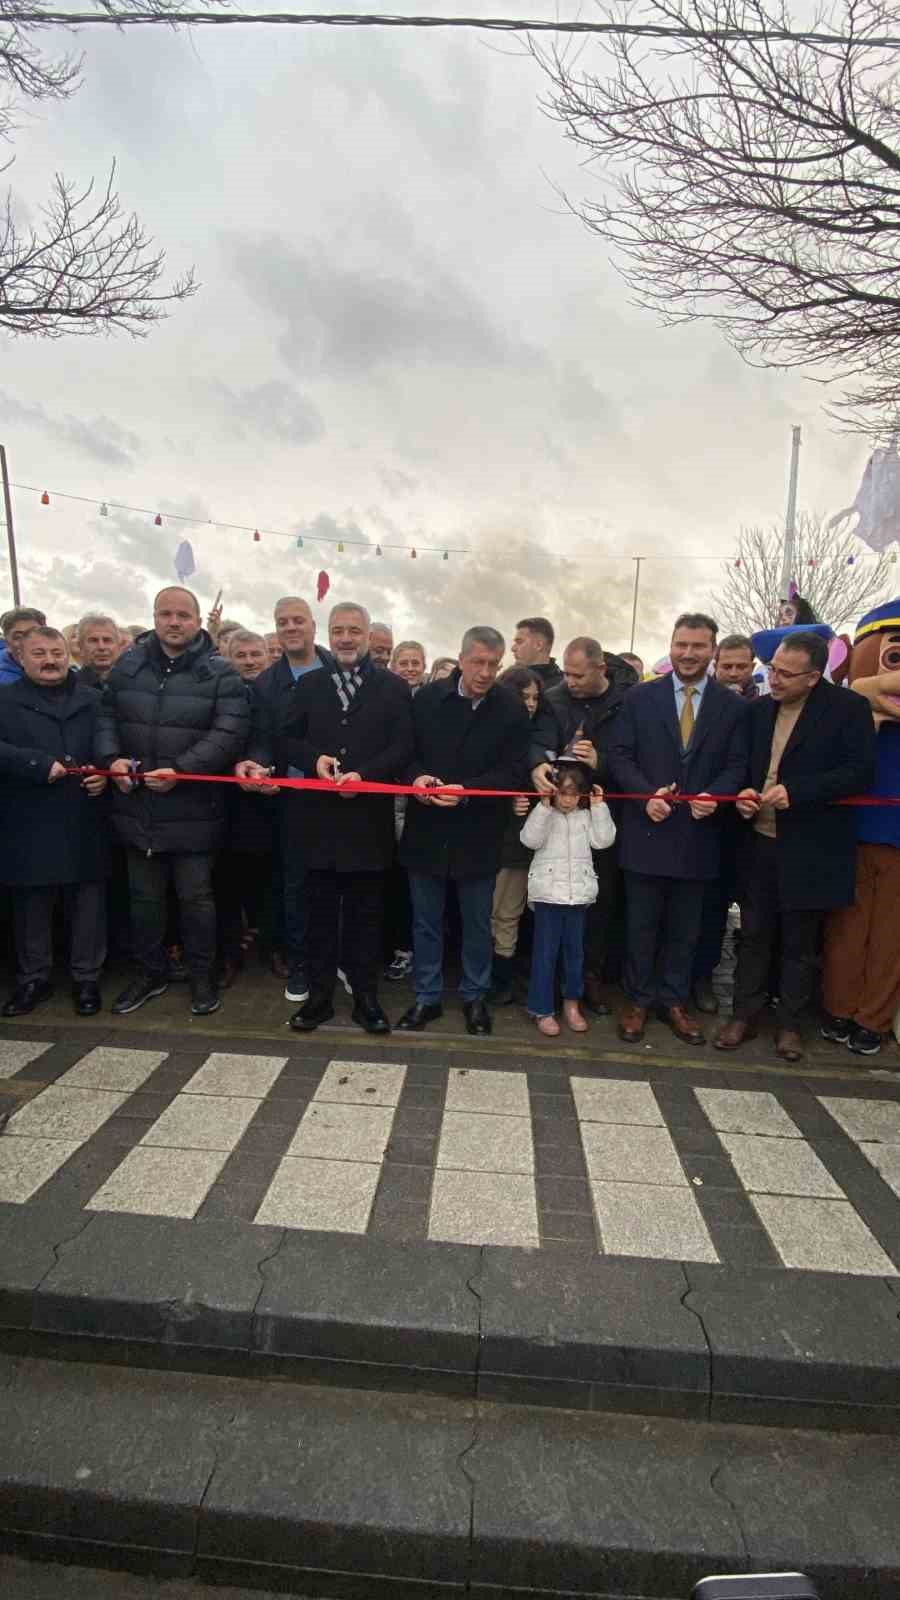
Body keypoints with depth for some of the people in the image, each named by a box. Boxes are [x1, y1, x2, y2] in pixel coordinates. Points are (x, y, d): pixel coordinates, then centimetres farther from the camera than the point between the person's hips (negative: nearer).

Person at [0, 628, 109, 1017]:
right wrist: (40, 765, -18)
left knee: (87, 903, 6)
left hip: (83, 824, 1)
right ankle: (33, 979, 24)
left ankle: (86, 978, 19)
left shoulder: (93, 700, 11)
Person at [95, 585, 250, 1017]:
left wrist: (181, 770, -23)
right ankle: (150, 973, 35)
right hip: (137, 806, 4)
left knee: (195, 897, 7)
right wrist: (112, 758, -8)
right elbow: (106, 717, 11)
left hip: (192, 810, -4)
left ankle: (203, 976, 25)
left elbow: (228, 733, -15)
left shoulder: (220, 674, -6)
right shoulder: (128, 665, 8)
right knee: (144, 896, 17)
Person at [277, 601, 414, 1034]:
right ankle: (319, 994, 22)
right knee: (321, 911, 10)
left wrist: (363, 774, -17)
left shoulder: (394, 687, 4)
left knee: (366, 912, 8)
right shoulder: (309, 684, 12)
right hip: (319, 816, 2)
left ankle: (365, 996, 20)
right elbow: (287, 740, 10)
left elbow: (403, 748, -3)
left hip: (369, 818, -2)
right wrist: (314, 759, -10)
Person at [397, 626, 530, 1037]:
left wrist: (466, 791, -23)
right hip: (427, 829, 1)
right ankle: (427, 996, 30)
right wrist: (416, 776, -18)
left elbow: (513, 772, -10)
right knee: (426, 921, 13)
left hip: (478, 833, -1)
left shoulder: (512, 709, -5)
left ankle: (474, 997, 33)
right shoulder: (427, 697, -1)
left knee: (478, 924, 14)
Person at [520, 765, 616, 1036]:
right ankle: (543, 1010, 10)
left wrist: (598, 806, -5)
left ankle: (572, 1003, 28)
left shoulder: (587, 816, 8)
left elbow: (603, 840, -3)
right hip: (548, 893, -3)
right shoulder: (544, 814, -1)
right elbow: (530, 840, -16)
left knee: (575, 950, 14)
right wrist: (544, 805, -20)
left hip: (578, 893, 4)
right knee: (545, 952, 2)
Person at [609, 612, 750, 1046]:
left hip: (697, 833, 1)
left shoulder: (733, 706, 4)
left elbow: (737, 765, 2)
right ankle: (637, 1000, 25)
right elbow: (620, 755, -1)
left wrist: (714, 795, -18)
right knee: (641, 925, 9)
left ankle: (674, 1001, 29)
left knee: (685, 928, 14)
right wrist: (647, 794, -16)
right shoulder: (640, 697, 2)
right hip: (646, 829, -1)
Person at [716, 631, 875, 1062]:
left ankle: (789, 1023, 27)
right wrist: (742, 795, -6)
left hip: (810, 849, -3)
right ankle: (744, 1015, 25)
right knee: (754, 934, 12)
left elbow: (861, 772, -12)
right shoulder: (759, 709, 6)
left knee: (800, 942, 10)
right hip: (758, 842, 4)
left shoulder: (848, 708, -7)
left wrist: (794, 791, -21)